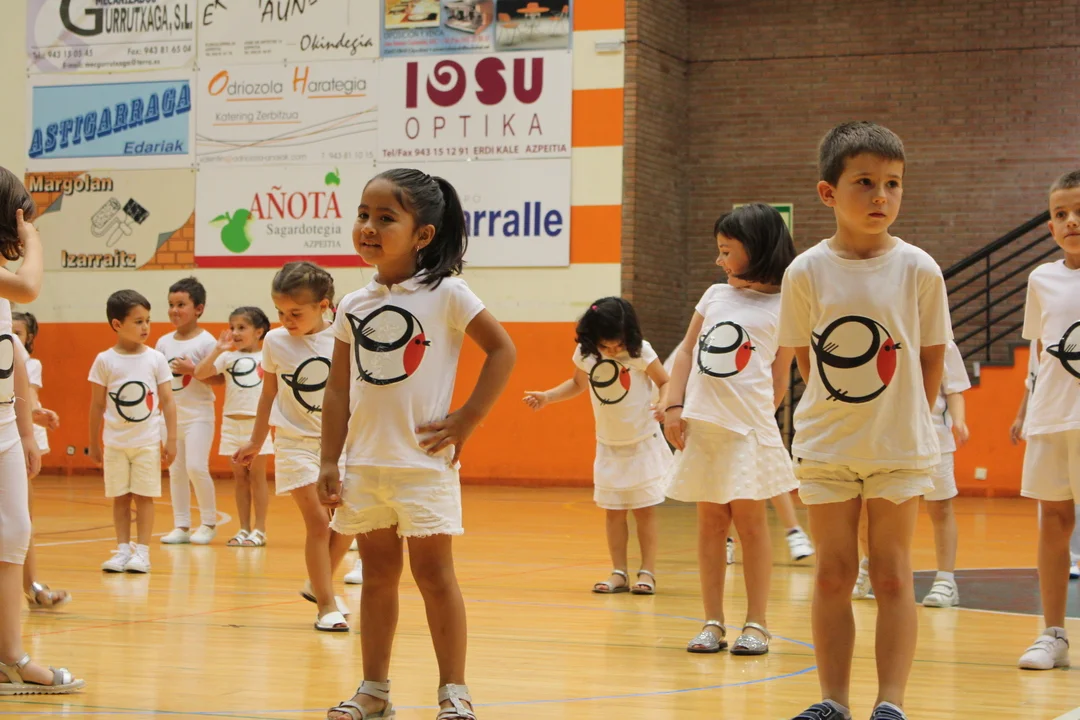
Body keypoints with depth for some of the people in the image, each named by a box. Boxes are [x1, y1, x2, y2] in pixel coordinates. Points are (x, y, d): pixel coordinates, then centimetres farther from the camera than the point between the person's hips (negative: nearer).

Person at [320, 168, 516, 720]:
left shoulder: (444, 294, -7)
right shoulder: (353, 307, 6)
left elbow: (502, 349, -7)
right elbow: (339, 390, 9)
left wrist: (465, 421, -11)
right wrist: (329, 463, 5)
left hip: (424, 462, -5)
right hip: (364, 464, 5)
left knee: (433, 572, -2)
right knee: (377, 574, 12)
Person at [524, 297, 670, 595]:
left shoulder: (640, 351, -17)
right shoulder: (585, 353, -6)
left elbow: (665, 382, -9)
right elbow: (578, 384, 13)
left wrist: (665, 403, -30)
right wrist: (547, 396, 1)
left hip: (643, 443, -4)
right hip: (608, 445, 4)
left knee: (644, 509, -1)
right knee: (612, 511, 5)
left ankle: (647, 573, 5)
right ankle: (619, 573, 12)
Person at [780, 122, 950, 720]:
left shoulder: (918, 270, -6)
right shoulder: (806, 272, -5)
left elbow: (931, 360, 2)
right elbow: (804, 357, 5)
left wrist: (905, 422, 3)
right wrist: (838, 412, 4)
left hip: (900, 448, -1)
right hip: (826, 448, 1)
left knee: (892, 576, 1)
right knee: (833, 574, 6)